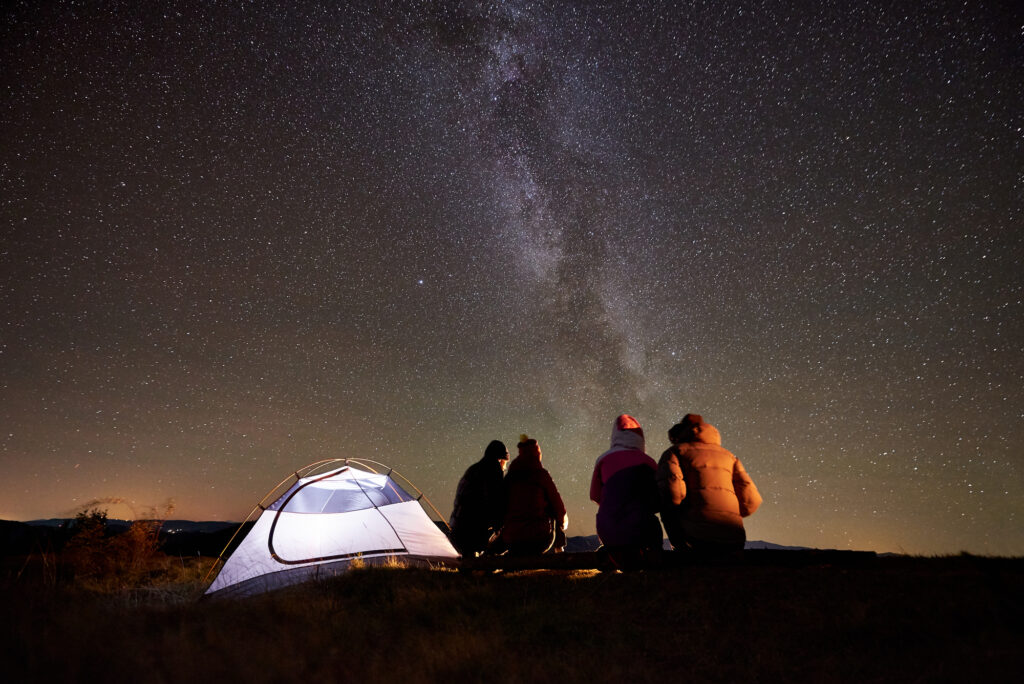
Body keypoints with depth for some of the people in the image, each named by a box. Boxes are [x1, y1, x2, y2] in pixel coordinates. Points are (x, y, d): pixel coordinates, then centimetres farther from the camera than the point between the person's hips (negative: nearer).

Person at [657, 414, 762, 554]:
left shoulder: (673, 453, 14)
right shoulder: (728, 456, 27)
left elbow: (671, 491, -7)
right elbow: (751, 500, 13)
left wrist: (676, 540, 0)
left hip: (696, 537, -4)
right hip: (733, 539, 4)